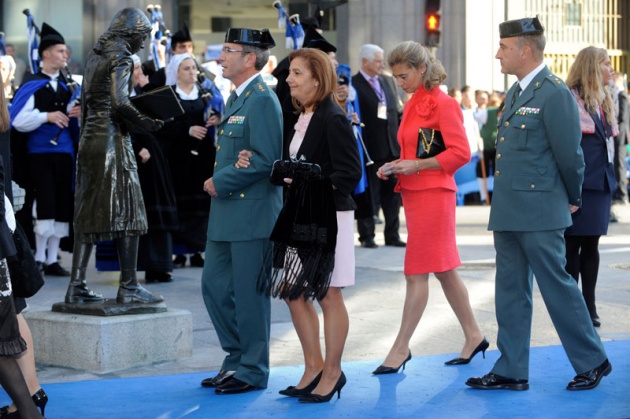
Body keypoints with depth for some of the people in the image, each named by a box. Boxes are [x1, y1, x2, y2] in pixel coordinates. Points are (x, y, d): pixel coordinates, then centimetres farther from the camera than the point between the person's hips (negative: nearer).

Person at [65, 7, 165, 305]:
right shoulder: (121, 57, -10)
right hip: (113, 139, -8)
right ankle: (128, 287, -2)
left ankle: (76, 286, 7)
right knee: (126, 210, -3)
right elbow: (119, 102, -20)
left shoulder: (94, 55, 16)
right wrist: (144, 122, -10)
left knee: (88, 211, 8)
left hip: (90, 138, 8)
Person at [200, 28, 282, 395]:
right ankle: (238, 358, 24)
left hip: (253, 211, -10)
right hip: (227, 213, 10)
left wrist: (220, 182, -14)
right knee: (215, 286, 12)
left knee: (249, 292, -1)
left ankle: (253, 371, 9)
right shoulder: (236, 97, 16)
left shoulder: (262, 100, -14)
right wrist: (217, 182, 7)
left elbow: (265, 159, -21)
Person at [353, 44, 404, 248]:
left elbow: (398, 111, 17)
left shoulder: (388, 81, 13)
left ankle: (392, 235, 18)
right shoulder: (353, 84, -8)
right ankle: (367, 236, 9)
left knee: (392, 194, 11)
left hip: (392, 147, 6)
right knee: (369, 195, 1)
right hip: (371, 149, -6)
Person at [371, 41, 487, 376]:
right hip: (413, 194, 9)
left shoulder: (443, 104, -12)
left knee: (417, 273, -5)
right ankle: (474, 337, 23)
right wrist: (396, 166, 5)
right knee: (443, 270, 13)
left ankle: (401, 348, 0)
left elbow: (460, 153, -17)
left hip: (433, 194, -9)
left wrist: (416, 166, -20)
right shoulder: (412, 105, 14)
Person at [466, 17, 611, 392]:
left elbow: (569, 154, -12)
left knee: (557, 286, -1)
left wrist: (572, 200, 0)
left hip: (539, 212, -9)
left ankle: (593, 362, 13)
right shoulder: (516, 92, 14)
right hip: (508, 212, 9)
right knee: (510, 291, 10)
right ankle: (512, 371, 16)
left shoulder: (555, 94, -14)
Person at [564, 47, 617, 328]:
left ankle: (589, 306, 15)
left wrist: (611, 180, 14)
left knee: (591, 245, 10)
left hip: (601, 183, 7)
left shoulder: (604, 102, 15)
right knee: (573, 246, 0)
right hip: (579, 185, -7)